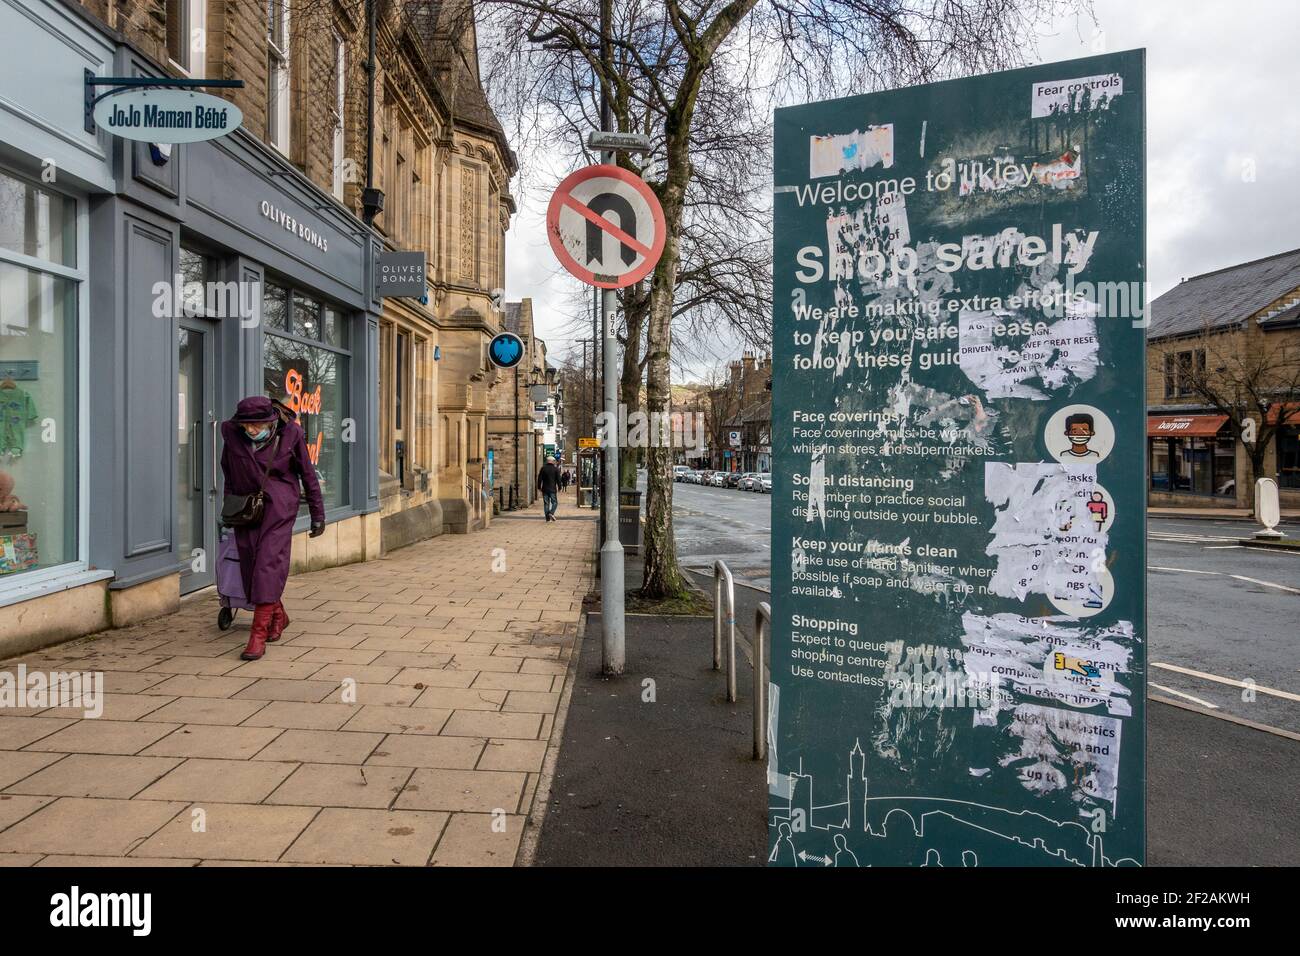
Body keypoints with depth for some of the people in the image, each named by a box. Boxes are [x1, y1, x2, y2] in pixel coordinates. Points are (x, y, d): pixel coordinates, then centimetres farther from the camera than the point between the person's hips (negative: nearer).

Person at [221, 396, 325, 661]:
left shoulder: (290, 433, -9)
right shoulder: (231, 432, -1)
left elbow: (307, 474, 1)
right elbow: (227, 468, 17)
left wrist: (317, 514, 4)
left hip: (278, 504, -4)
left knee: (269, 562, -13)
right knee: (250, 565, 4)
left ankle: (259, 633, -14)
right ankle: (278, 616, 27)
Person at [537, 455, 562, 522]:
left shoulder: (543, 468, 3)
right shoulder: (556, 469, -2)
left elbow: (539, 478, 3)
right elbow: (558, 479, -2)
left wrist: (539, 487, 10)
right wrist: (559, 488, 7)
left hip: (545, 489, 2)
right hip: (552, 489, -2)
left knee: (546, 503, 6)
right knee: (554, 502, 7)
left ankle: (547, 518, 4)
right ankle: (551, 513, -16)